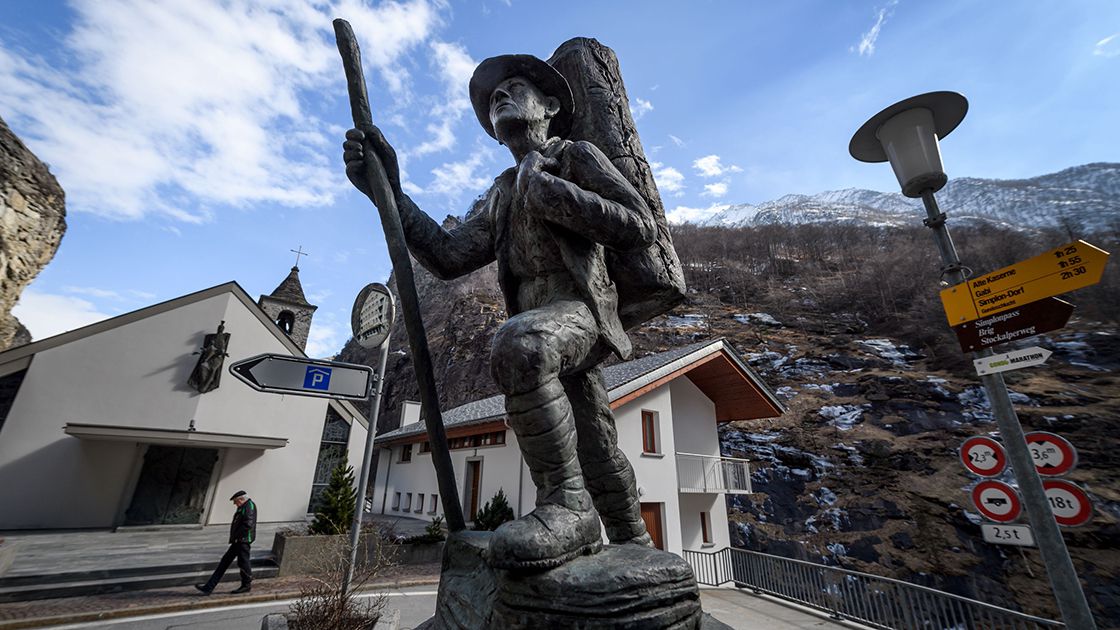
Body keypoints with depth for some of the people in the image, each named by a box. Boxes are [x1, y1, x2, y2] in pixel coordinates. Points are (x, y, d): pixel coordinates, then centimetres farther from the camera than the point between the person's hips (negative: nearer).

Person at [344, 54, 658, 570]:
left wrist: (547, 191, -9)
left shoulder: (577, 156, 7)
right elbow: (447, 257, 13)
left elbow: (641, 228, -6)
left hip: (580, 309, -6)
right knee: (599, 460, 10)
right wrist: (389, 192, 4)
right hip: (540, 329, 6)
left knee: (518, 344, -36)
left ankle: (567, 506, -25)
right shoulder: (500, 194, 24)